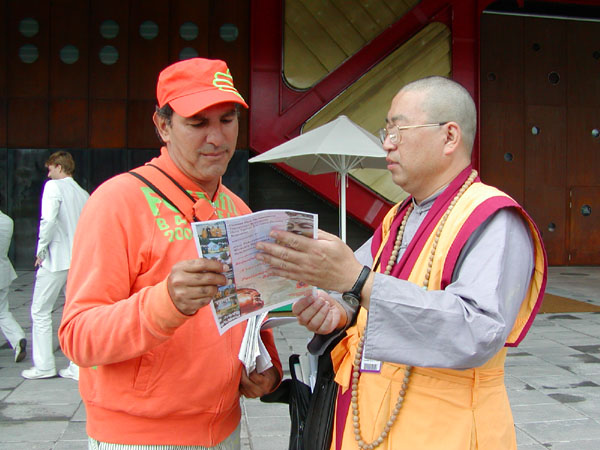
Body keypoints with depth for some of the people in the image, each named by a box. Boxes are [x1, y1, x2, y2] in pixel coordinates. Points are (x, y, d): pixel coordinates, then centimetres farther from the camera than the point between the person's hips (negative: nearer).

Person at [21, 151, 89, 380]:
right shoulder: (83, 194, 12)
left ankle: (44, 366, 10)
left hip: (56, 259, -6)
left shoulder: (54, 186, -6)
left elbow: (49, 220, -19)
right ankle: (78, 366, 10)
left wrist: (41, 250, -9)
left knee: (40, 311, 7)